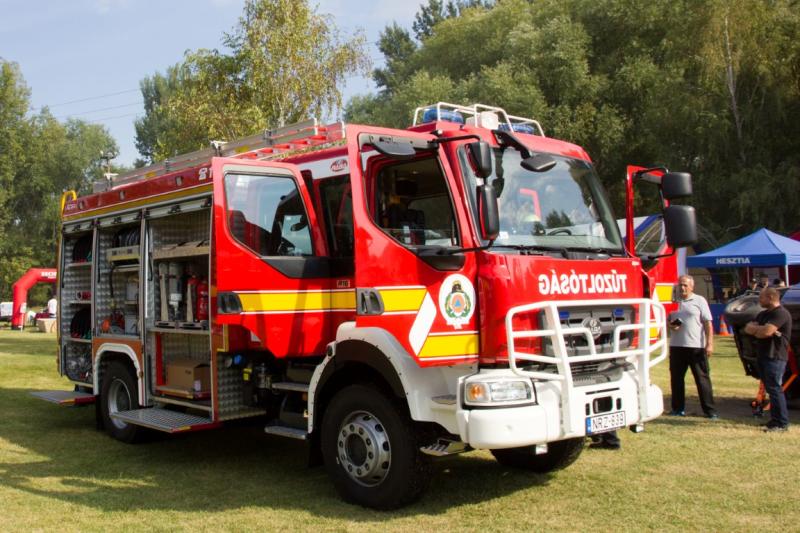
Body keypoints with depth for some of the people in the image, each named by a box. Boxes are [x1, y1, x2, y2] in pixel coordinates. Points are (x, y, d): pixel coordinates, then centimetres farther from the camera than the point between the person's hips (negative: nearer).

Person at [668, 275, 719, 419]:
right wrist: (670, 325, -5)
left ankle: (710, 410, 5)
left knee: (702, 378, 0)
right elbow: (667, 320, 19)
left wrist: (710, 343, -11)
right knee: (676, 378, 9)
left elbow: (708, 323, -3)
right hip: (676, 346, 4)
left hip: (696, 346, -4)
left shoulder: (699, 301, 0)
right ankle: (678, 408, 19)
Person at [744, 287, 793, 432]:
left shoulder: (781, 313, -12)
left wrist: (754, 329, -3)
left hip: (775, 357, -9)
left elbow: (766, 331, -24)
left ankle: (781, 423, -7)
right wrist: (760, 330, -10)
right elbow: (748, 328, 9)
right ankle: (775, 419, 20)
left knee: (775, 389, -10)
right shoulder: (763, 314, 20)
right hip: (763, 356, 10)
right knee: (771, 389, 13)